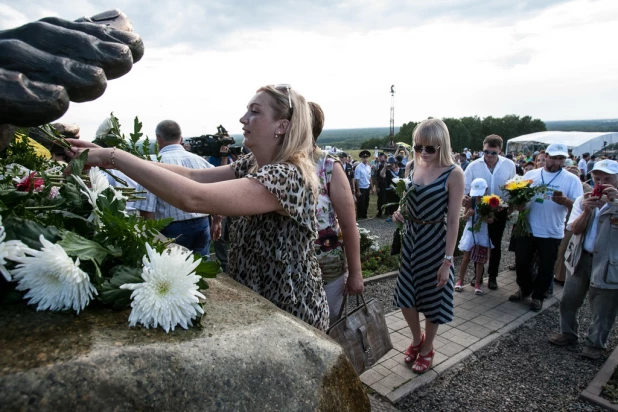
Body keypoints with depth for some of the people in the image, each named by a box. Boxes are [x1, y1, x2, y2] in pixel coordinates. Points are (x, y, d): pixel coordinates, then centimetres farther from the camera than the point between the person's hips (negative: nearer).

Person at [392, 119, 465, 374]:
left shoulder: (453, 173, -15)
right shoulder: (415, 167, 1)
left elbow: (453, 221, -15)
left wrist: (447, 260, -15)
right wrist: (400, 214, -7)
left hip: (435, 241, -5)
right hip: (410, 238, 5)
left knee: (433, 298, 12)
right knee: (405, 295, 12)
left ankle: (427, 349, 36)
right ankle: (416, 339, 40)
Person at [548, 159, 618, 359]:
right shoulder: (583, 200, 3)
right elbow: (575, 229, -6)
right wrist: (587, 210, -21)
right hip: (580, 258, 4)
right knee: (569, 300, 15)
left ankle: (595, 343, 30)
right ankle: (568, 333, 35)